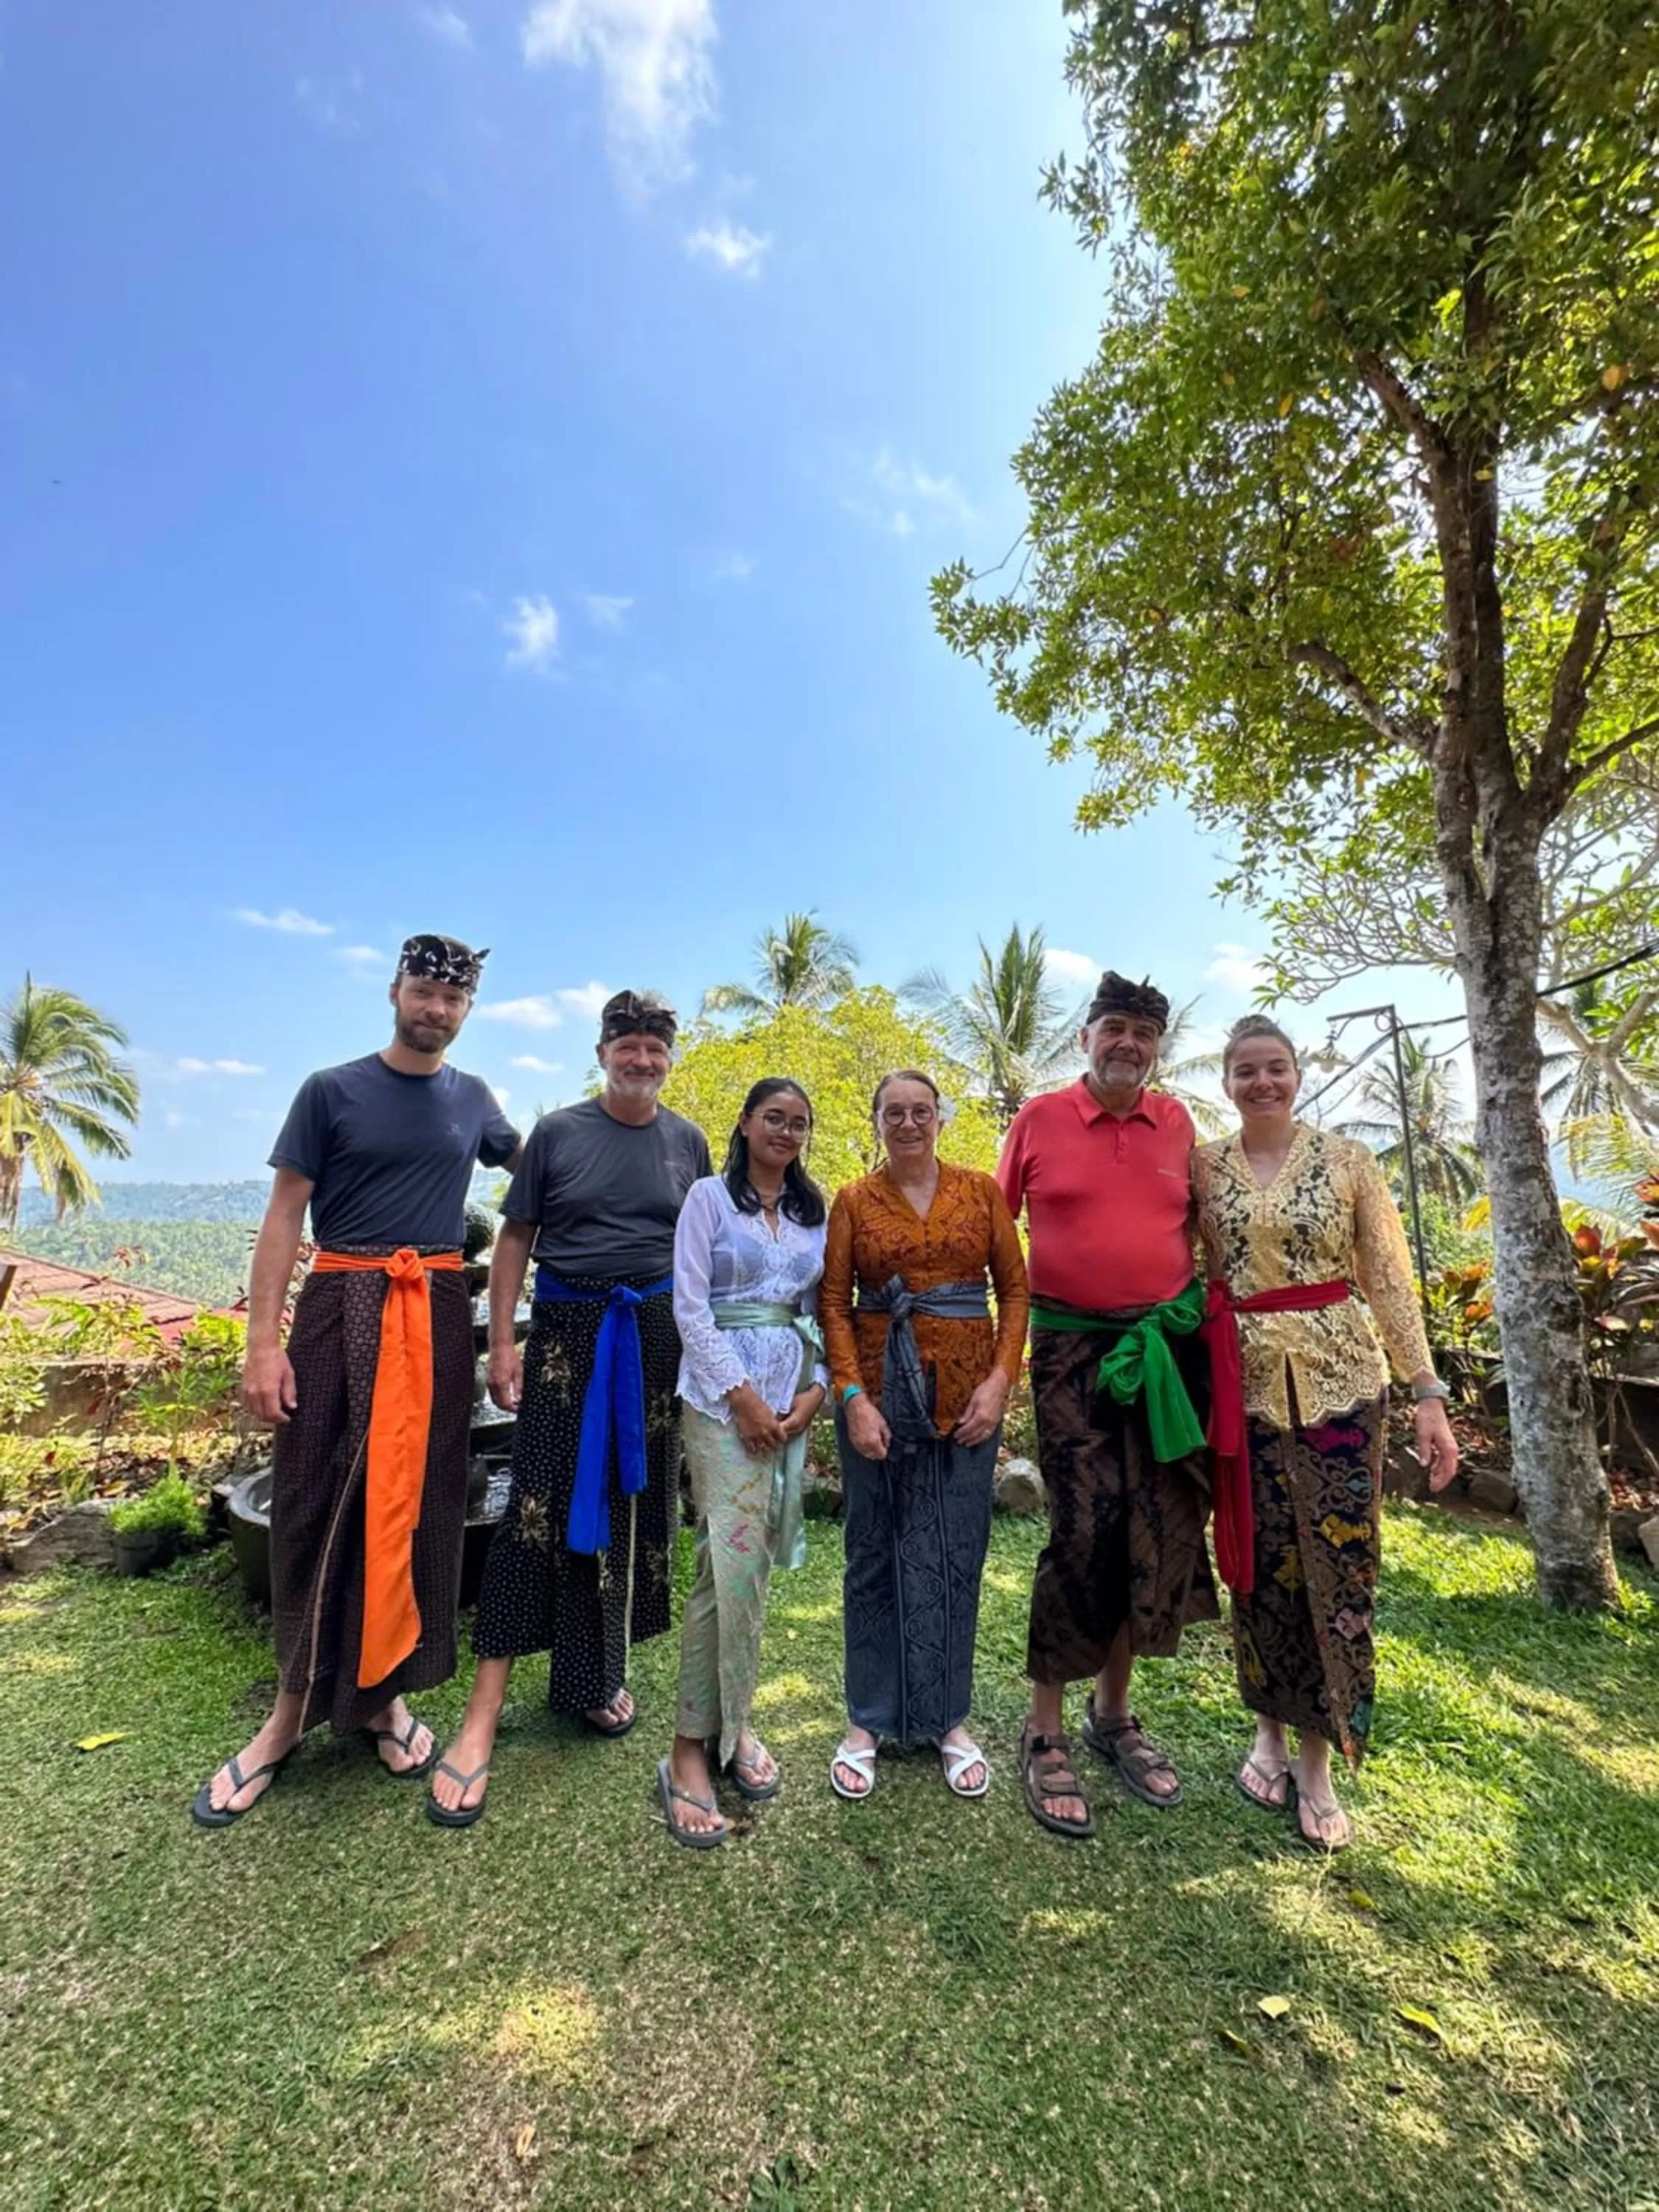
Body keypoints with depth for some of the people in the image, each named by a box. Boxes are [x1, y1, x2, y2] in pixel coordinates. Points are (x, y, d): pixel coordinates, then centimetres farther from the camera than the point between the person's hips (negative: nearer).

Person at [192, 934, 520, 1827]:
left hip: (436, 1316, 3)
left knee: (418, 1504, 9)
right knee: (318, 1505, 4)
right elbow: (284, 1215, -2)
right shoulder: (332, 1091, 0)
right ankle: (293, 1709, 21)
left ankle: (386, 1693, 25)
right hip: (340, 1307, -2)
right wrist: (263, 1342, -9)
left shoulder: (474, 1100, 9)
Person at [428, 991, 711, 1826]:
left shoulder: (688, 1142, 7)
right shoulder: (557, 1132, 0)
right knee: (540, 1504, -4)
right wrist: (503, 1339, -4)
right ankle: (481, 1720, 8)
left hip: (657, 1334, 3)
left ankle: (597, 1673, 32)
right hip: (567, 1328, -2)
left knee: (634, 1503, 11)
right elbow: (515, 1238, 2)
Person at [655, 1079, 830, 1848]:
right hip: (722, 1393, -4)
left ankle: (731, 1720, 25)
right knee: (733, 1561, -9)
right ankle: (690, 1749, 6)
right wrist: (741, 1393, -11)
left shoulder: (816, 1212, 13)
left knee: (756, 1559, 9)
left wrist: (817, 1388, -2)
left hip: (796, 1395, 5)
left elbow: (826, 1311, 12)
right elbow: (690, 1304, -6)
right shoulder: (709, 1197, 0)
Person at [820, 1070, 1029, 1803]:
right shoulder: (853, 1202, 0)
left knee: (955, 1555, 12)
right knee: (875, 1552, 12)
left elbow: (1015, 1287, 1)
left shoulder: (981, 1190, 2)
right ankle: (867, 1720, 30)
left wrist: (999, 1380, -8)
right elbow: (833, 1303, -3)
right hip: (879, 1389, 0)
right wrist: (854, 1397, -11)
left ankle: (949, 1718, 33)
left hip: (964, 1392, 1)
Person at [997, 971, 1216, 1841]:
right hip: (1073, 1347, -4)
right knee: (1085, 1534, -5)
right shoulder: (1038, 1119, -1)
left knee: (1160, 1536, 10)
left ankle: (1114, 1713, 32)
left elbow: (1196, 1222, 17)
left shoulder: (1176, 1122, 7)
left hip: (1166, 1348, 4)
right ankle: (1044, 1734, 16)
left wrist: (1196, 1298, 6)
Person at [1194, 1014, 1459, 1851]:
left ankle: (1318, 1763, 23)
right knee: (1261, 1564, 10)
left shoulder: (1347, 1158, 1)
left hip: (1340, 1381, 0)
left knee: (1338, 1568, 5)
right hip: (1246, 1387, 1)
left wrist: (1428, 1393, -4)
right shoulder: (1203, 1166, 2)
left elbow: (1389, 1280, -1)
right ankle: (1268, 1729, 32)